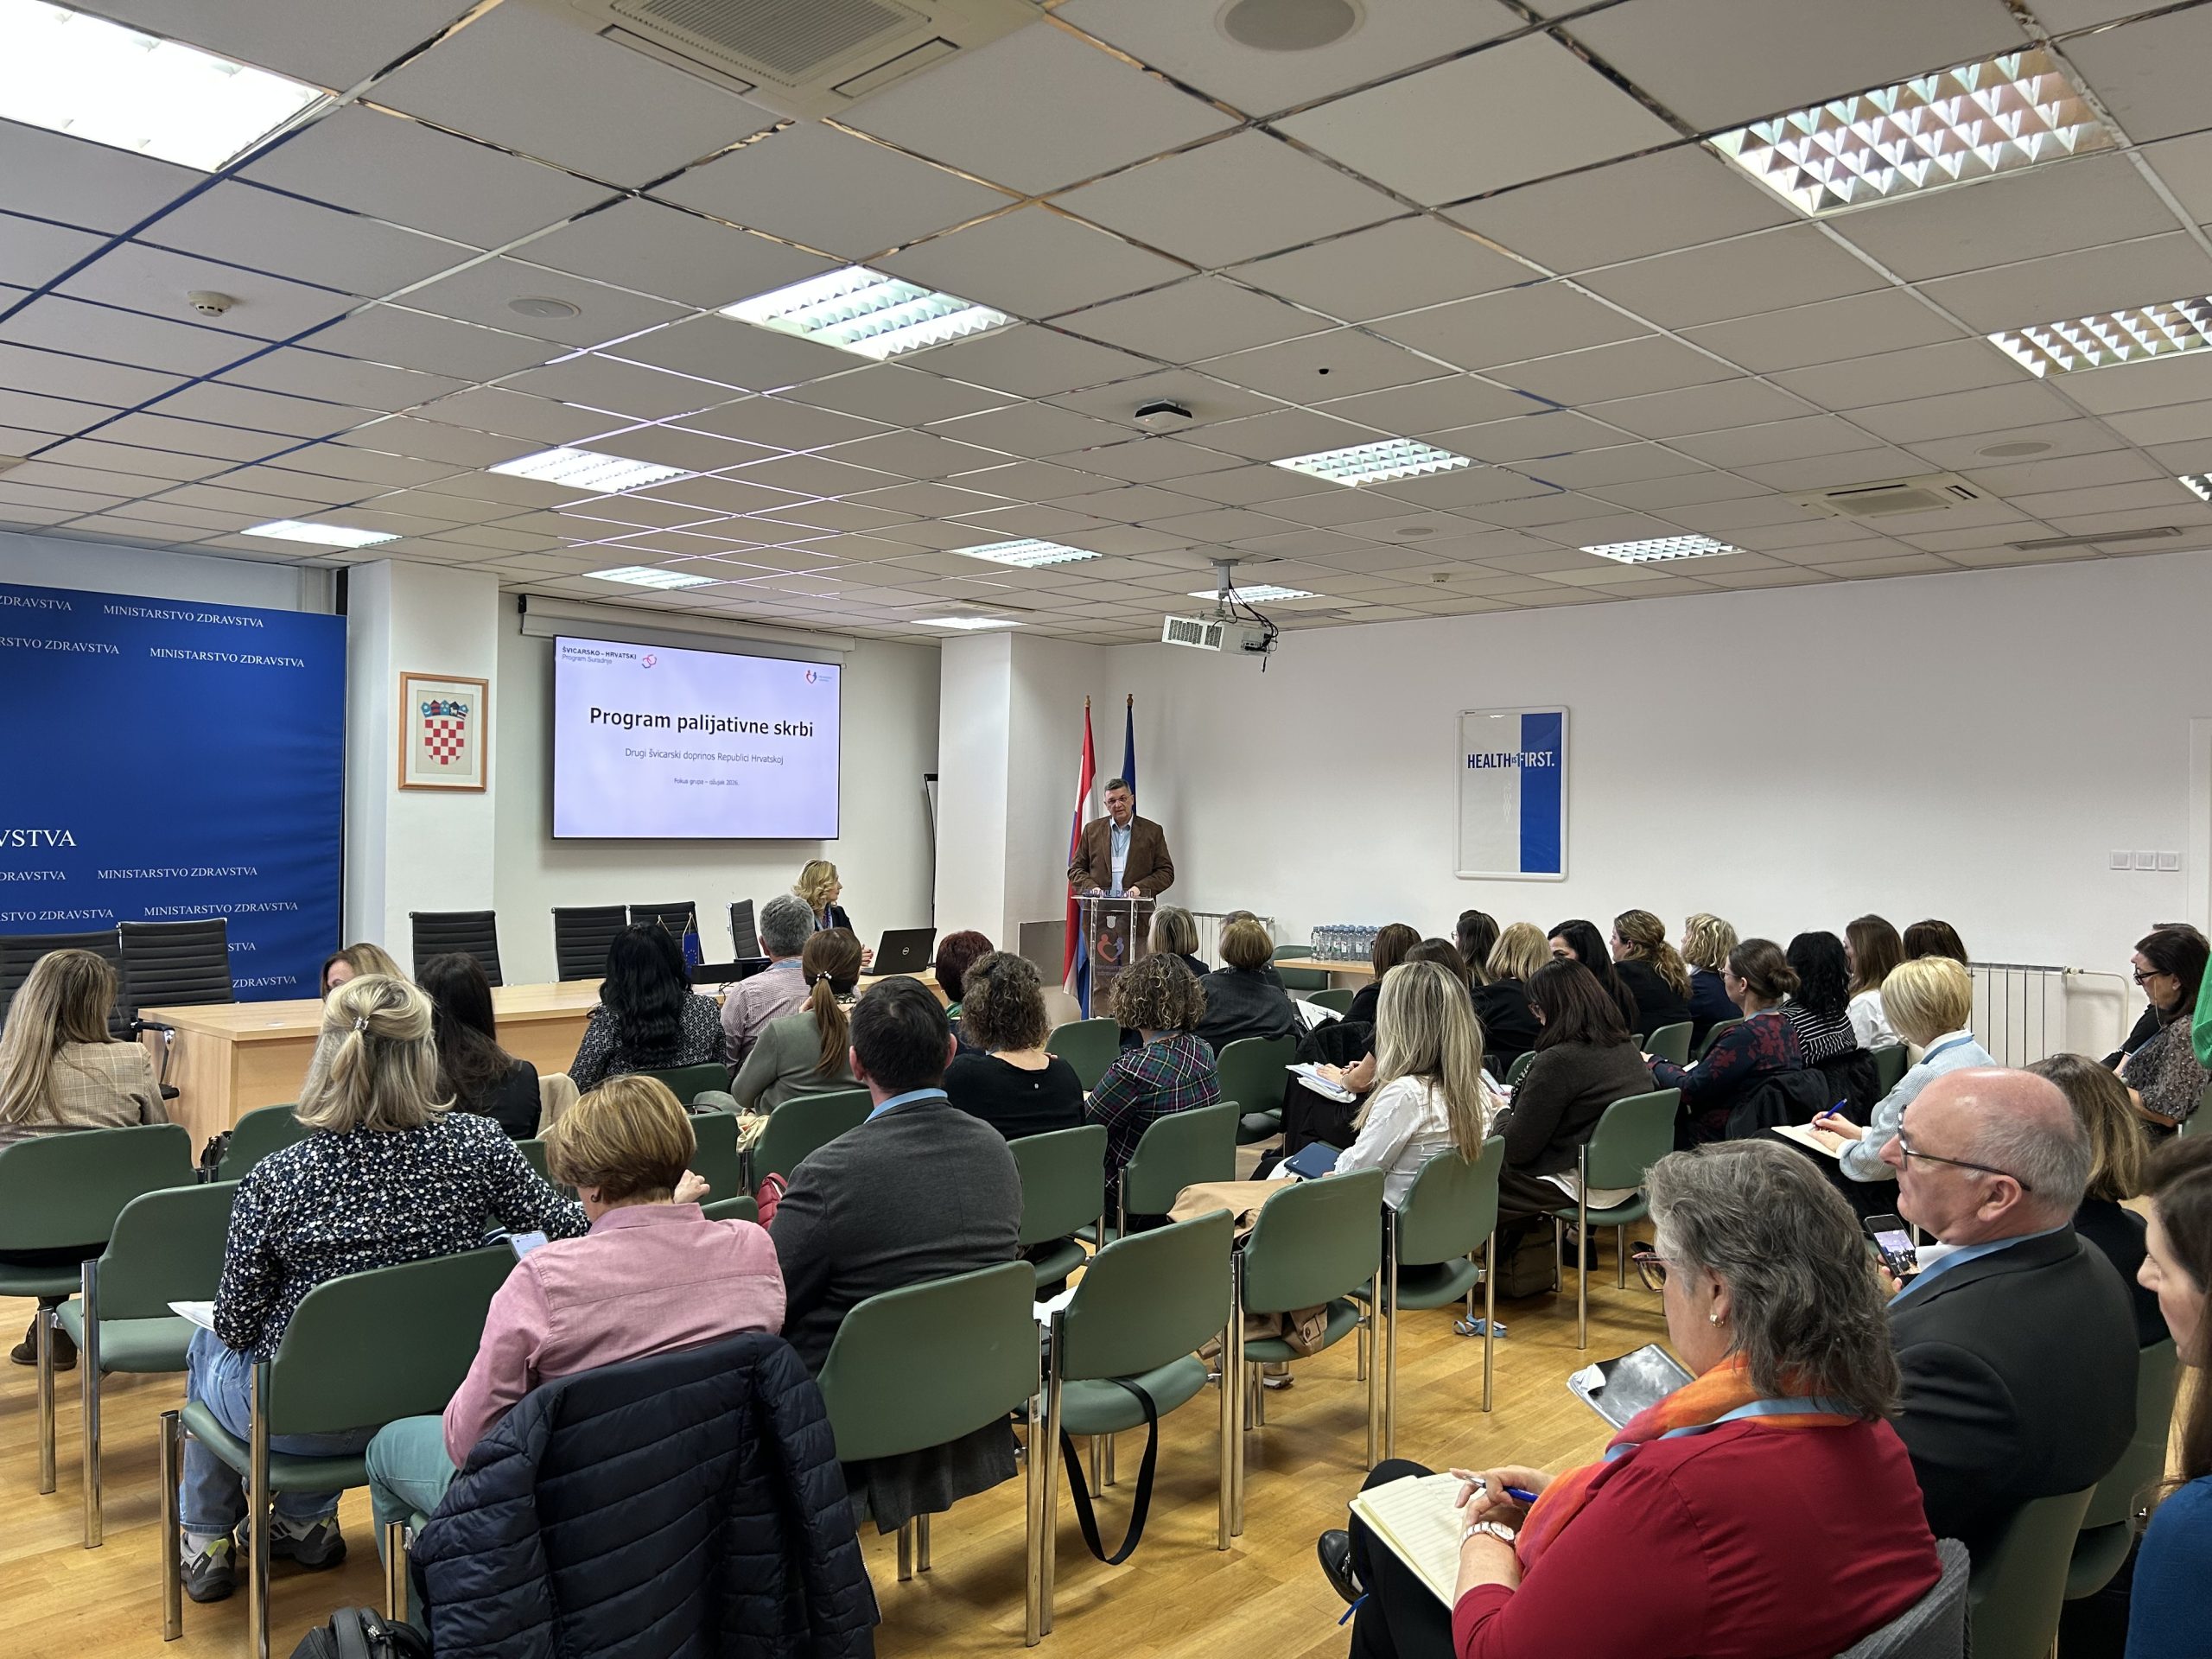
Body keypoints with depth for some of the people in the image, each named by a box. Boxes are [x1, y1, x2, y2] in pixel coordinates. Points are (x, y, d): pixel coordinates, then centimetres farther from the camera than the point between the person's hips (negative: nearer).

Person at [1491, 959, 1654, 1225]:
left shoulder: (1558, 1061, -23)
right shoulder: (1627, 1048, 3)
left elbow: (1517, 1149, -16)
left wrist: (1502, 1113, 4)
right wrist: (1514, 1108, 18)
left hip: (1586, 1187, -9)